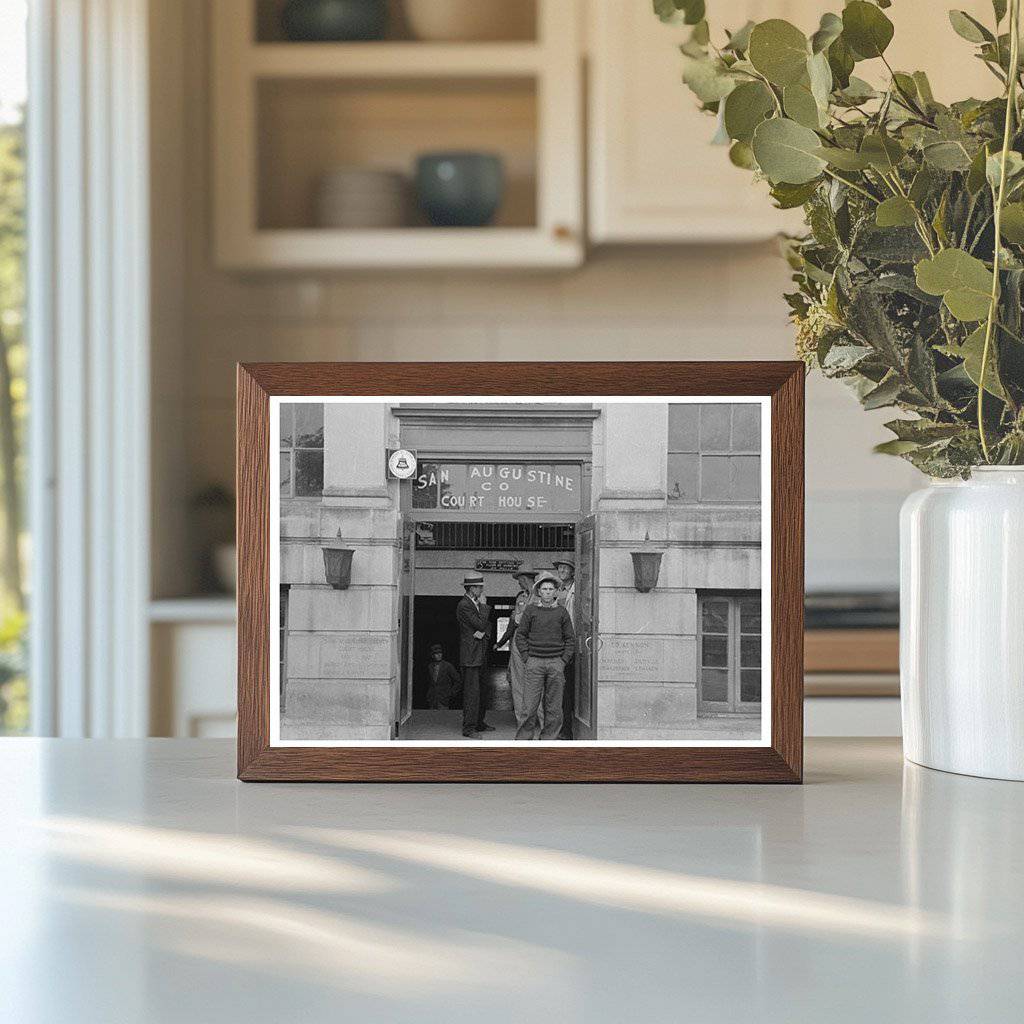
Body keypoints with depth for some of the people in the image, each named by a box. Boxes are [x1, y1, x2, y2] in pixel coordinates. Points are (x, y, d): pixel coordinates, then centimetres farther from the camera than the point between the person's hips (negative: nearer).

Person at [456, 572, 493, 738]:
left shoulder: (475, 604, 17)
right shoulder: (464, 606, -14)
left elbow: (487, 625, 15)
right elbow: (481, 624, -20)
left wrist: (483, 631, -7)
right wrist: (483, 605, -9)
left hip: (479, 655, 10)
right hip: (470, 656, -10)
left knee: (478, 691, 13)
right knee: (471, 691, -10)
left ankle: (479, 724, 20)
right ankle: (469, 728, -9)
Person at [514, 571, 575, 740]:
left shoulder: (561, 612, 8)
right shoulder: (530, 610, 5)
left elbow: (571, 639, 11)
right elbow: (520, 635, 8)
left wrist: (563, 660, 1)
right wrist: (527, 657, -1)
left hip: (556, 663, 1)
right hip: (534, 663, -1)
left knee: (553, 708, 2)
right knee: (530, 706, -6)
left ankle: (549, 740, 10)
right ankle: (523, 739, 2)